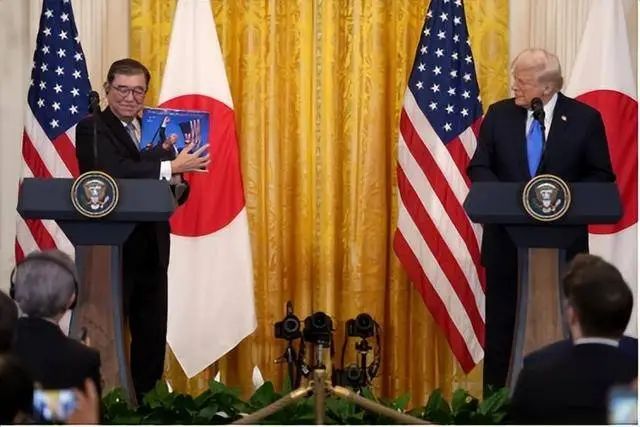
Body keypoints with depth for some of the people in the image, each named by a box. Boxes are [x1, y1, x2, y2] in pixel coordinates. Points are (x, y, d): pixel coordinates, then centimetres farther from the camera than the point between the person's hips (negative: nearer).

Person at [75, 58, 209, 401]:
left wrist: (177, 186, -11)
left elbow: (176, 189, 14)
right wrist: (171, 167, -26)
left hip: (151, 250, 6)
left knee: (153, 335, 9)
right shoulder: (91, 129, -5)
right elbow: (111, 173, -24)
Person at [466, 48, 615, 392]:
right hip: (507, 236, 2)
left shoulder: (585, 118, -3)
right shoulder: (499, 114, 3)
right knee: (501, 322, 6)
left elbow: (602, 176, 0)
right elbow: (478, 167, 3)